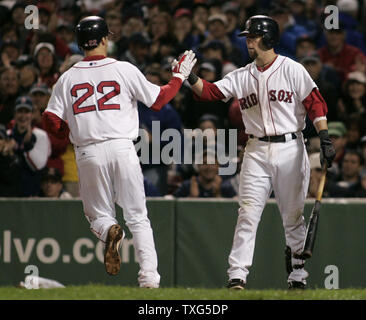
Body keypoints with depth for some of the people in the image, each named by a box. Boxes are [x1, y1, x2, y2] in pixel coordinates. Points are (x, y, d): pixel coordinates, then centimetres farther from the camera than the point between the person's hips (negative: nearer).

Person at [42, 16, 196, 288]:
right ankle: (149, 274, -8)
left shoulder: (67, 78, 6)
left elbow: (51, 122, 4)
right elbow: (158, 100, 5)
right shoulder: (124, 70, 1)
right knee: (137, 216, 5)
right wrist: (179, 76, 19)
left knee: (98, 214, 14)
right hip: (122, 148, -1)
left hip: (88, 153, 1)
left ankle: (109, 231, -22)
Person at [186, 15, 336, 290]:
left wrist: (325, 139, -14)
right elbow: (210, 92, 1)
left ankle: (298, 275, 19)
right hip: (257, 151, 3)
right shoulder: (242, 76, 9)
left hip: (290, 148, -3)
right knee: (248, 213, -7)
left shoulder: (292, 70, -2)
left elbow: (315, 103, -5)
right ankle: (237, 275, -11)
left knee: (293, 216, 6)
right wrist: (190, 77, -18)